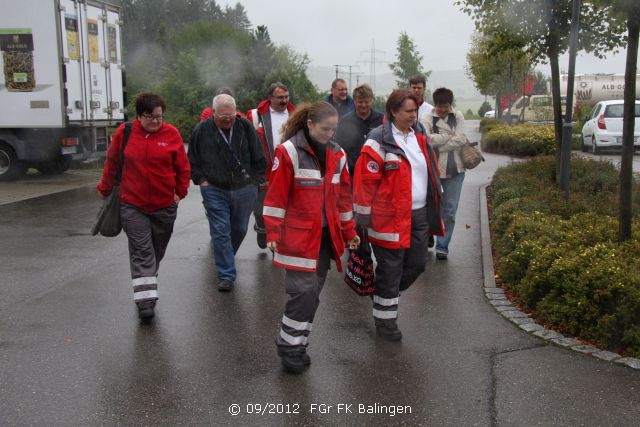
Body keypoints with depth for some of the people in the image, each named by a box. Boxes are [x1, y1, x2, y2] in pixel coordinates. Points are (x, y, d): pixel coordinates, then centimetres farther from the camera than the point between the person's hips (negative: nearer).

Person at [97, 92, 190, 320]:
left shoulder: (171, 133, -3)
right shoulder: (124, 132, -3)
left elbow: (183, 167, 4)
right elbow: (111, 163, 8)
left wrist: (180, 191, 2)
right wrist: (105, 190, 14)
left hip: (165, 205, 2)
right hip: (133, 205, -1)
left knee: (156, 251, 16)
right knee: (141, 251, -6)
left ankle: (148, 286, 37)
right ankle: (145, 300, -7)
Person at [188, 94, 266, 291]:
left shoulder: (245, 127, -3)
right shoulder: (201, 131, -5)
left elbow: (259, 158, 5)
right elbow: (193, 161, 8)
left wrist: (256, 179, 3)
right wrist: (201, 180, -1)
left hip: (244, 189, 2)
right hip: (214, 190, -2)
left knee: (239, 229, 15)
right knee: (221, 231, -5)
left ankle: (225, 258, 41)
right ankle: (226, 275, 1)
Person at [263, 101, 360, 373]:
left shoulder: (337, 155, 9)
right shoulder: (288, 152, -9)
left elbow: (343, 197, 15)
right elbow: (275, 196, -9)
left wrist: (349, 232, 17)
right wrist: (273, 234, -11)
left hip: (326, 236, 6)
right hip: (298, 236, -6)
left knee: (313, 292, 10)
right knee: (304, 290, -9)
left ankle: (298, 344, 23)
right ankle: (289, 346, 8)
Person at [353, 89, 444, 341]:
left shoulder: (419, 138, 12)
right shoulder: (380, 141, -12)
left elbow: (430, 174, 21)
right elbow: (365, 180, -14)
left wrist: (435, 211, 21)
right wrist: (364, 217, -14)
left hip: (419, 215, 7)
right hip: (390, 218, -7)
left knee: (416, 264, 13)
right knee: (390, 269, 4)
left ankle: (386, 296, 38)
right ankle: (384, 320, 21)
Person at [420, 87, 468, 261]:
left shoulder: (458, 116, 5)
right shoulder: (427, 118, -3)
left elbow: (461, 139, -8)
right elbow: (425, 139, -19)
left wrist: (437, 145, -13)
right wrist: (450, 136, -12)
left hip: (455, 169, 2)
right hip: (434, 169, -2)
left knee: (450, 210, 4)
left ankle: (442, 246, 13)